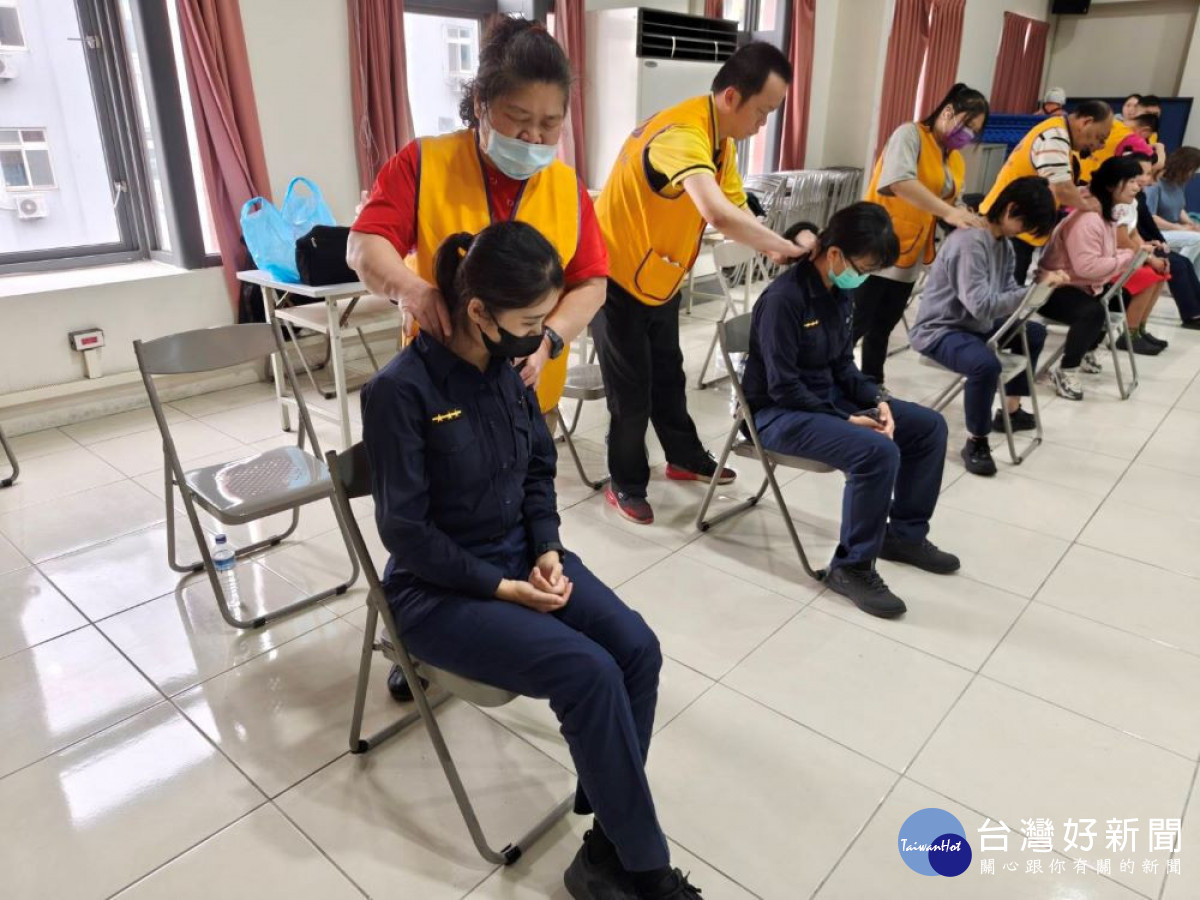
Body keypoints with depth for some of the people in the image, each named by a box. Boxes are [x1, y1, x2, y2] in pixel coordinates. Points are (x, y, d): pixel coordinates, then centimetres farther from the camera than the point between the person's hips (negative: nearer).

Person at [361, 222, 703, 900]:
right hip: (439, 589, -6)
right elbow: (407, 531, -18)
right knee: (590, 673, -23)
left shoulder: (512, 369, 0)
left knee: (638, 649, -14)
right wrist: (503, 588, -18)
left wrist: (548, 552, -6)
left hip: (521, 555, 7)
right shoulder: (401, 390, -20)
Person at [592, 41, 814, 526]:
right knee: (631, 389, 1)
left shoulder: (721, 140, 2)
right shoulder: (681, 134, -30)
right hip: (617, 279, -9)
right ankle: (626, 484, 20)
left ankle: (685, 458, 38)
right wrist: (788, 248, -33)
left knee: (668, 375, 20)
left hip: (660, 279, 9)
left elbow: (737, 213, 0)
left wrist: (781, 250, -18)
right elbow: (720, 216, -46)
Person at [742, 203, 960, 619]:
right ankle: (852, 567, -12)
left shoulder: (840, 292, 4)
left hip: (829, 396, 9)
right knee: (878, 451, -31)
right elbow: (784, 388, -24)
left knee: (929, 426, 5)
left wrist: (876, 400, -5)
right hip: (779, 413, -9)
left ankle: (904, 534, 19)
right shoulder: (784, 299, -23)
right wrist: (847, 421, -20)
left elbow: (843, 365, 12)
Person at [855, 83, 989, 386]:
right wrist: (947, 212, -32)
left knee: (883, 327, 16)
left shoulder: (956, 160, 14)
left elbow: (949, 204, 13)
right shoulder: (910, 134, -11)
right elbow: (900, 181, -28)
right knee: (855, 326, -4)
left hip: (910, 256, 8)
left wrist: (964, 220, -9)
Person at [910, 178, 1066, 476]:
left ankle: (1010, 411, 32)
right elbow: (982, 304, -33)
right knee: (986, 364, -36)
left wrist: (1041, 284, -11)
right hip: (940, 330, -11)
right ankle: (976, 442, -15)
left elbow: (1007, 290, 6)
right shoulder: (970, 242, -25)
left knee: (1035, 333, 22)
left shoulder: (1003, 241, 6)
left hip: (975, 325, 11)